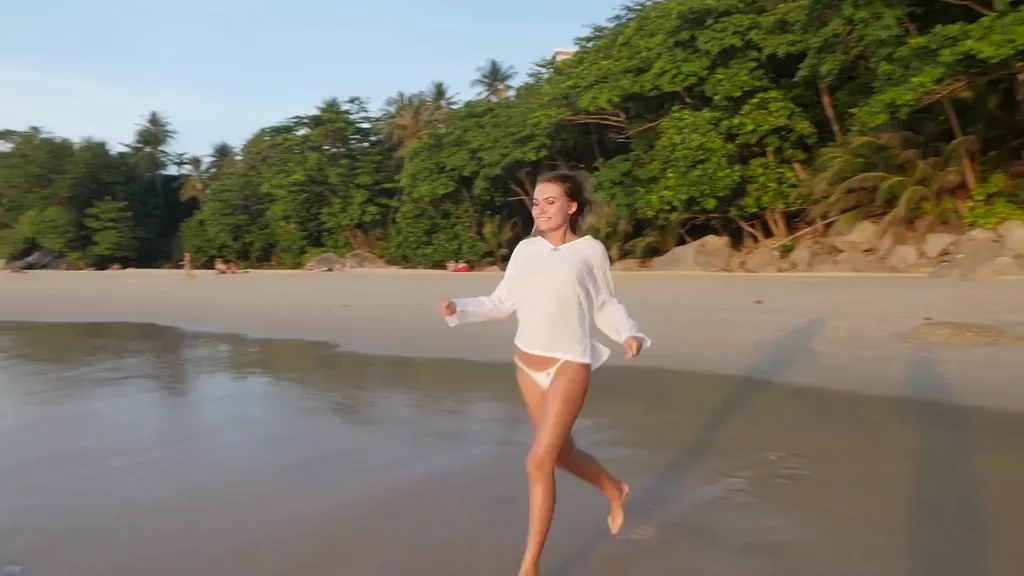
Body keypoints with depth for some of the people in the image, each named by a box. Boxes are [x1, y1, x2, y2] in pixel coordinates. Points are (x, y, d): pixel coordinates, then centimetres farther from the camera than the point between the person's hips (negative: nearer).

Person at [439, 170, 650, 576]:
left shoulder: (591, 250, -5)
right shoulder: (525, 250, 4)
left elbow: (606, 307, 2)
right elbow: (501, 303, 5)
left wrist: (629, 335, -15)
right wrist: (459, 310, -9)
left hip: (568, 365, -5)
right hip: (527, 365, 5)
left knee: (539, 462, -8)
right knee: (562, 452, 19)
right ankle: (615, 490, 50)